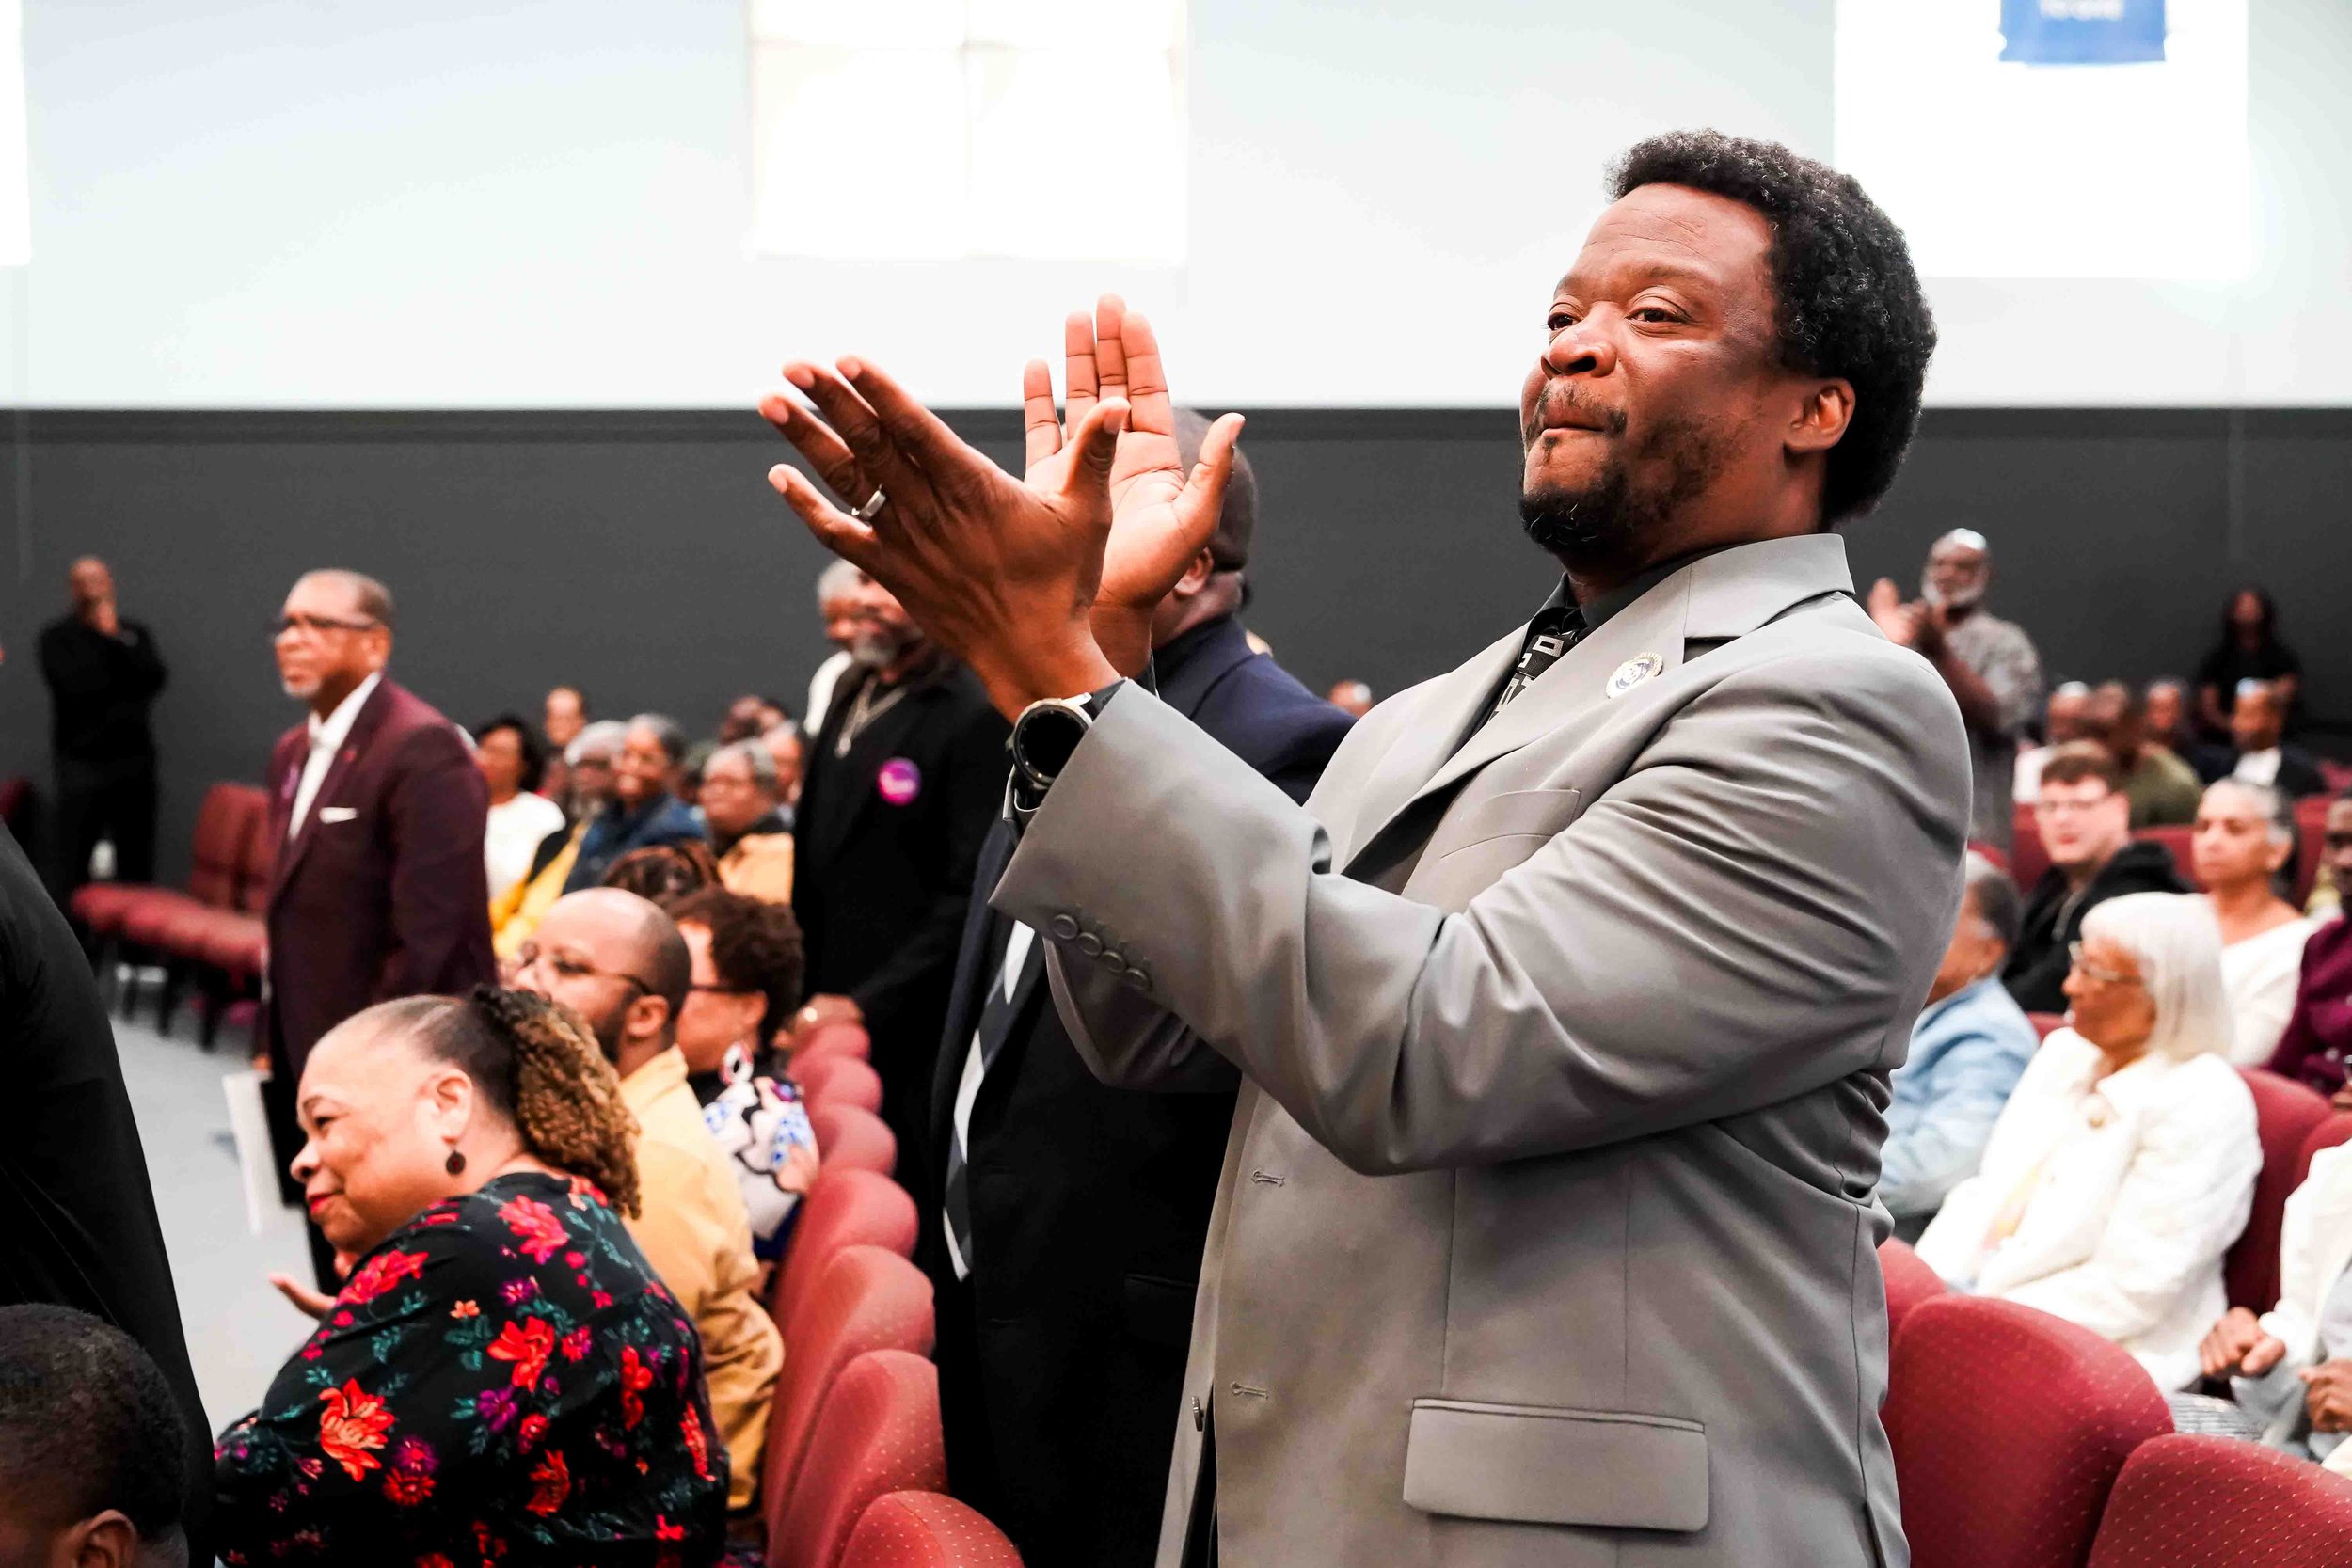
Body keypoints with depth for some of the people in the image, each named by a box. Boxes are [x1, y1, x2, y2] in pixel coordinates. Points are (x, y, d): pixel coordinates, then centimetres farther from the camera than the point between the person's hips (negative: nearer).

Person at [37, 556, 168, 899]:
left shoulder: (135, 632, 14)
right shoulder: (56, 637, 3)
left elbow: (155, 678, -2)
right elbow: (74, 687, -11)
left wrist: (117, 638, -5)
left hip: (134, 760, 3)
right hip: (81, 763, -3)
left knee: (136, 864, 2)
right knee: (72, 866, -7)